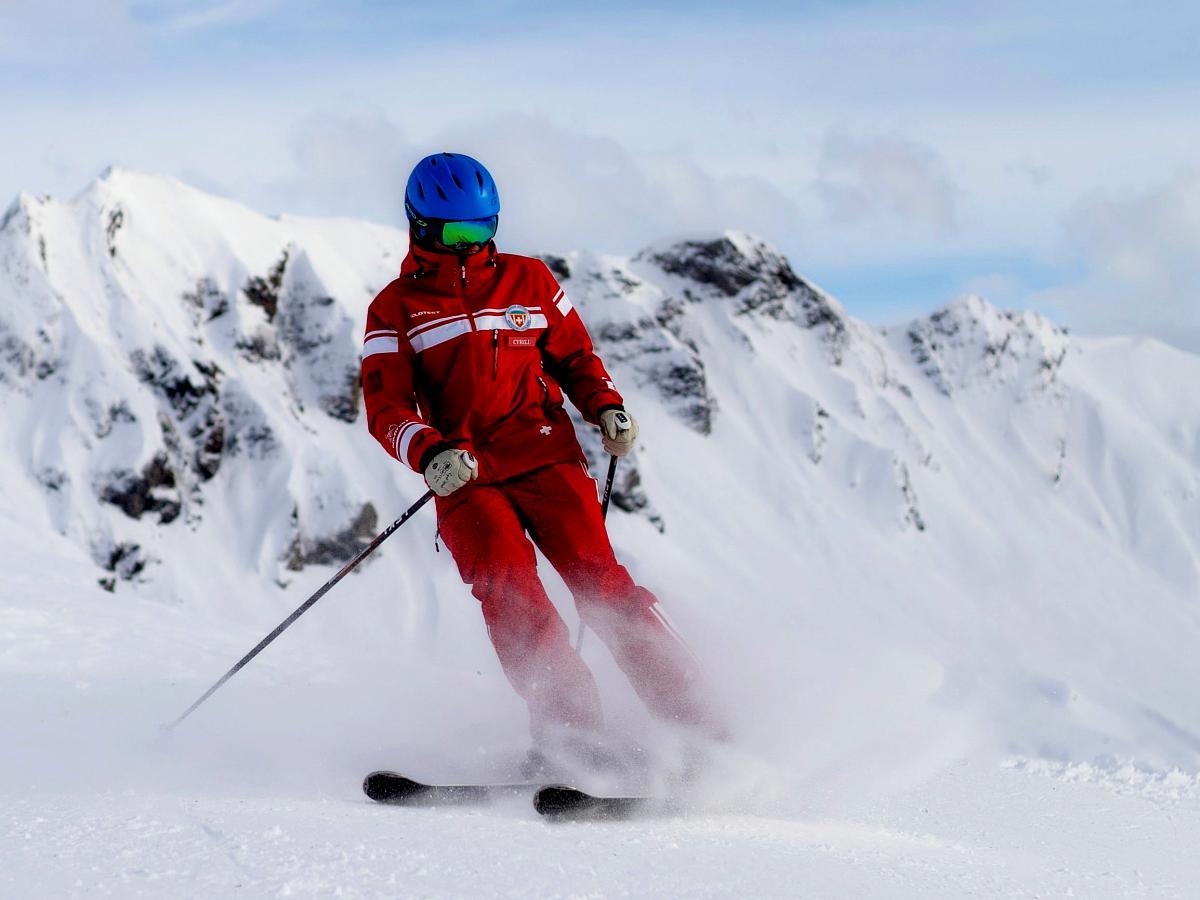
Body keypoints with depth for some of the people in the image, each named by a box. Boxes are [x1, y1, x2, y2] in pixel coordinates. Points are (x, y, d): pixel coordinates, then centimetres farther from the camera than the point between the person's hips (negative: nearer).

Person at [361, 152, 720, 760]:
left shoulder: (527, 281, 15)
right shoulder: (395, 309, 8)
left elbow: (576, 357, 23)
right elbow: (386, 407, -1)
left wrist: (607, 408, 2)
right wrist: (431, 453, -22)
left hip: (546, 457, 1)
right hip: (463, 478, -1)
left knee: (600, 582, -14)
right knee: (509, 593, -22)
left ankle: (692, 721, -13)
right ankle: (571, 734, -27)